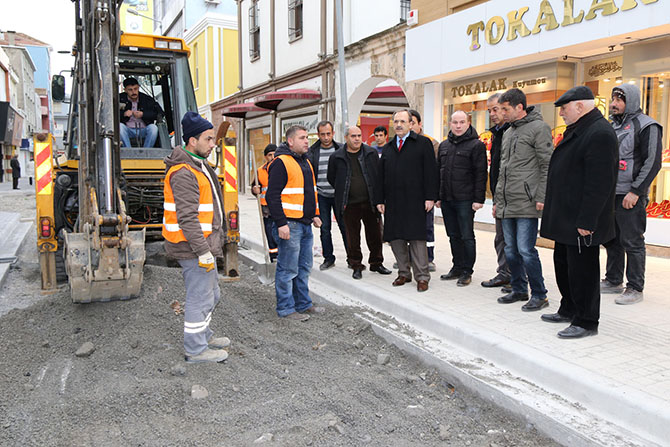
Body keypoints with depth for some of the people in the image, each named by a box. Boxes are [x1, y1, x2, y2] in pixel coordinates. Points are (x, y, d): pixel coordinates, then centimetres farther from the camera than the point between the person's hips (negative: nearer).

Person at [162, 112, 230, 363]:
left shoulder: (199, 166, 15)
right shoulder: (183, 173, -20)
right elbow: (187, 219, -25)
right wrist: (204, 251, -24)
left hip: (204, 244, 11)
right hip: (194, 248, -11)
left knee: (211, 294, 22)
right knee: (200, 297, 1)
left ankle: (203, 335, 39)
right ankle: (196, 350, 15)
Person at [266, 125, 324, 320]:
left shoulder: (305, 162, 18)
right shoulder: (281, 163, -11)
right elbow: (272, 195, -16)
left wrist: (314, 215, 19)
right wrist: (281, 223, -20)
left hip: (305, 224, 9)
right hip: (289, 225, -9)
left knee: (304, 267, 16)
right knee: (288, 269, -2)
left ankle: (303, 304, 27)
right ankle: (286, 308, 9)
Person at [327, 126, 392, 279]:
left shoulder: (371, 153, 5)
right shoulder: (337, 157, 2)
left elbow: (380, 175, 10)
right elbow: (331, 178, 13)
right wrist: (343, 193, 8)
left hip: (370, 203, 1)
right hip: (349, 204, -1)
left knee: (375, 235, 9)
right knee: (353, 237, 5)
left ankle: (376, 263, 25)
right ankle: (356, 266, 17)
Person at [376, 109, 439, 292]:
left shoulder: (423, 143, 2)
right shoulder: (387, 148, 18)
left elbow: (430, 172, -3)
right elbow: (381, 176, 17)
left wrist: (430, 197, -11)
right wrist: (380, 200, 10)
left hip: (414, 201, -5)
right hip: (393, 202, 5)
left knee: (416, 238, -4)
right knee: (396, 238, 6)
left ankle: (422, 276, 3)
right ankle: (404, 273, 19)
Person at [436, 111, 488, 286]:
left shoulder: (476, 145, -4)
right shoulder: (444, 145, 15)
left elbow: (480, 174, -9)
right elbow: (438, 171, 19)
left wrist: (479, 199, -14)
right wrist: (437, 196, 14)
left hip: (465, 200, -6)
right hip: (446, 199, 6)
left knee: (467, 236, 0)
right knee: (453, 236, 12)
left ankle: (467, 271, 8)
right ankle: (457, 267, 23)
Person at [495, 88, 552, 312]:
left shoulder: (538, 128, -5)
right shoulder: (508, 132, 19)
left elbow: (547, 165, -11)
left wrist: (541, 198, -17)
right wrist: (498, 200, 20)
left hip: (526, 203, -8)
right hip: (507, 205, 8)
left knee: (526, 251, -8)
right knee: (511, 250, 12)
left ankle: (539, 295, 5)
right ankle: (519, 290, 25)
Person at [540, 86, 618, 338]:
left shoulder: (599, 133, -18)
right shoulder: (577, 131, 16)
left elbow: (599, 183, -24)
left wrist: (587, 221, -25)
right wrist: (551, 207, 20)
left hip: (581, 222, -11)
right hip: (566, 218, 11)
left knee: (582, 270, -1)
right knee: (563, 264, 20)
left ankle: (586, 322, 12)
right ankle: (569, 310, 35)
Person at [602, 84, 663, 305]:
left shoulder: (646, 126, -7)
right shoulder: (612, 126, 16)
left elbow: (652, 163, -13)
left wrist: (635, 191, -18)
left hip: (631, 197, -7)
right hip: (609, 195, 8)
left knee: (632, 242, -3)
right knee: (611, 240, 13)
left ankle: (635, 288, 6)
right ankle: (613, 281, 25)